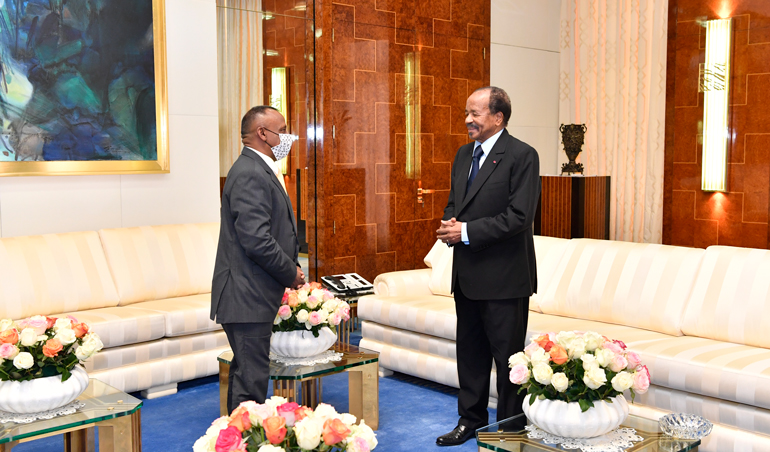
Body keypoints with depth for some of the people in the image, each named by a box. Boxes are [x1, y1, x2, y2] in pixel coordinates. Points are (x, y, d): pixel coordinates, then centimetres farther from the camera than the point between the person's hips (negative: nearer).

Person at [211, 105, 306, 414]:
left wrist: (291, 267, 9)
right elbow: (256, 240, -25)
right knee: (252, 378, -5)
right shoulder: (250, 174, -18)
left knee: (246, 373, 19)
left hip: (249, 295, 11)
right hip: (248, 296, -11)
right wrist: (292, 273, -12)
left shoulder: (257, 170, 17)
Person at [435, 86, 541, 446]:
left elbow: (519, 217, -19)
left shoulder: (522, 156, -12)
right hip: (467, 275, 8)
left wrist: (466, 232, -19)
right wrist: (449, 223, -2)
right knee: (470, 352, 18)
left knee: (507, 357, 5)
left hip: (503, 276, -7)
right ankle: (471, 419, 33)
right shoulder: (464, 154, 12)